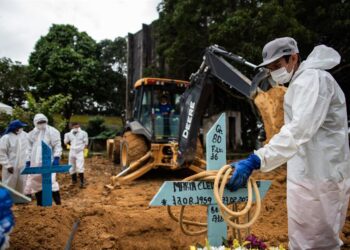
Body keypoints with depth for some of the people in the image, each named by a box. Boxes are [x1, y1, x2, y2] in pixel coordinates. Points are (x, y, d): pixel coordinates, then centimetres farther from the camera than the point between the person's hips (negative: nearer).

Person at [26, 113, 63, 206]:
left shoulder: (52, 131, -3)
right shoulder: (32, 133, 13)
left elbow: (57, 146, -6)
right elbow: (29, 149, 18)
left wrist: (56, 158, -16)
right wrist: (28, 161, 12)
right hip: (35, 163, 6)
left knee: (51, 182, -12)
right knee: (35, 183, 10)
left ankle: (58, 203, -2)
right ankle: (40, 204, 23)